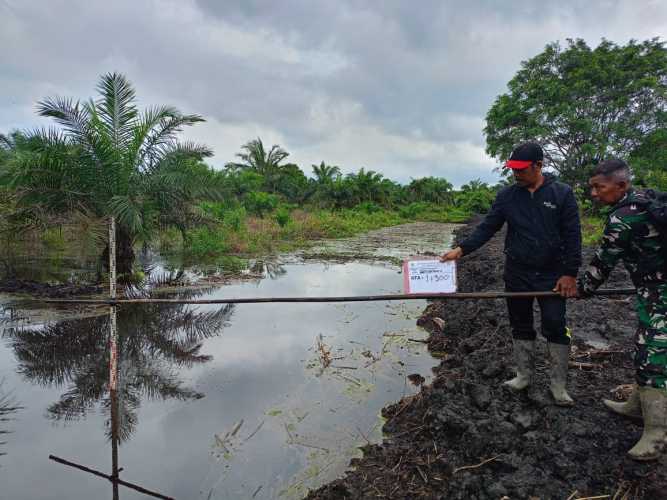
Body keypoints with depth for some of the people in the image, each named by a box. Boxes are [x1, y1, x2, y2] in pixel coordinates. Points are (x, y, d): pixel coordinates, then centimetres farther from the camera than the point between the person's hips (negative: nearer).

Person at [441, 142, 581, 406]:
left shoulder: (562, 193, -5)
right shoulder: (507, 195, 1)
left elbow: (572, 235, -5)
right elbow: (487, 227, -1)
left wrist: (570, 273, -9)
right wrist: (462, 249, -14)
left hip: (552, 275, -2)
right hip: (517, 275, 3)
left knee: (555, 328, 0)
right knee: (521, 327, 12)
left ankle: (558, 384, 14)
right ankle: (524, 376, 27)